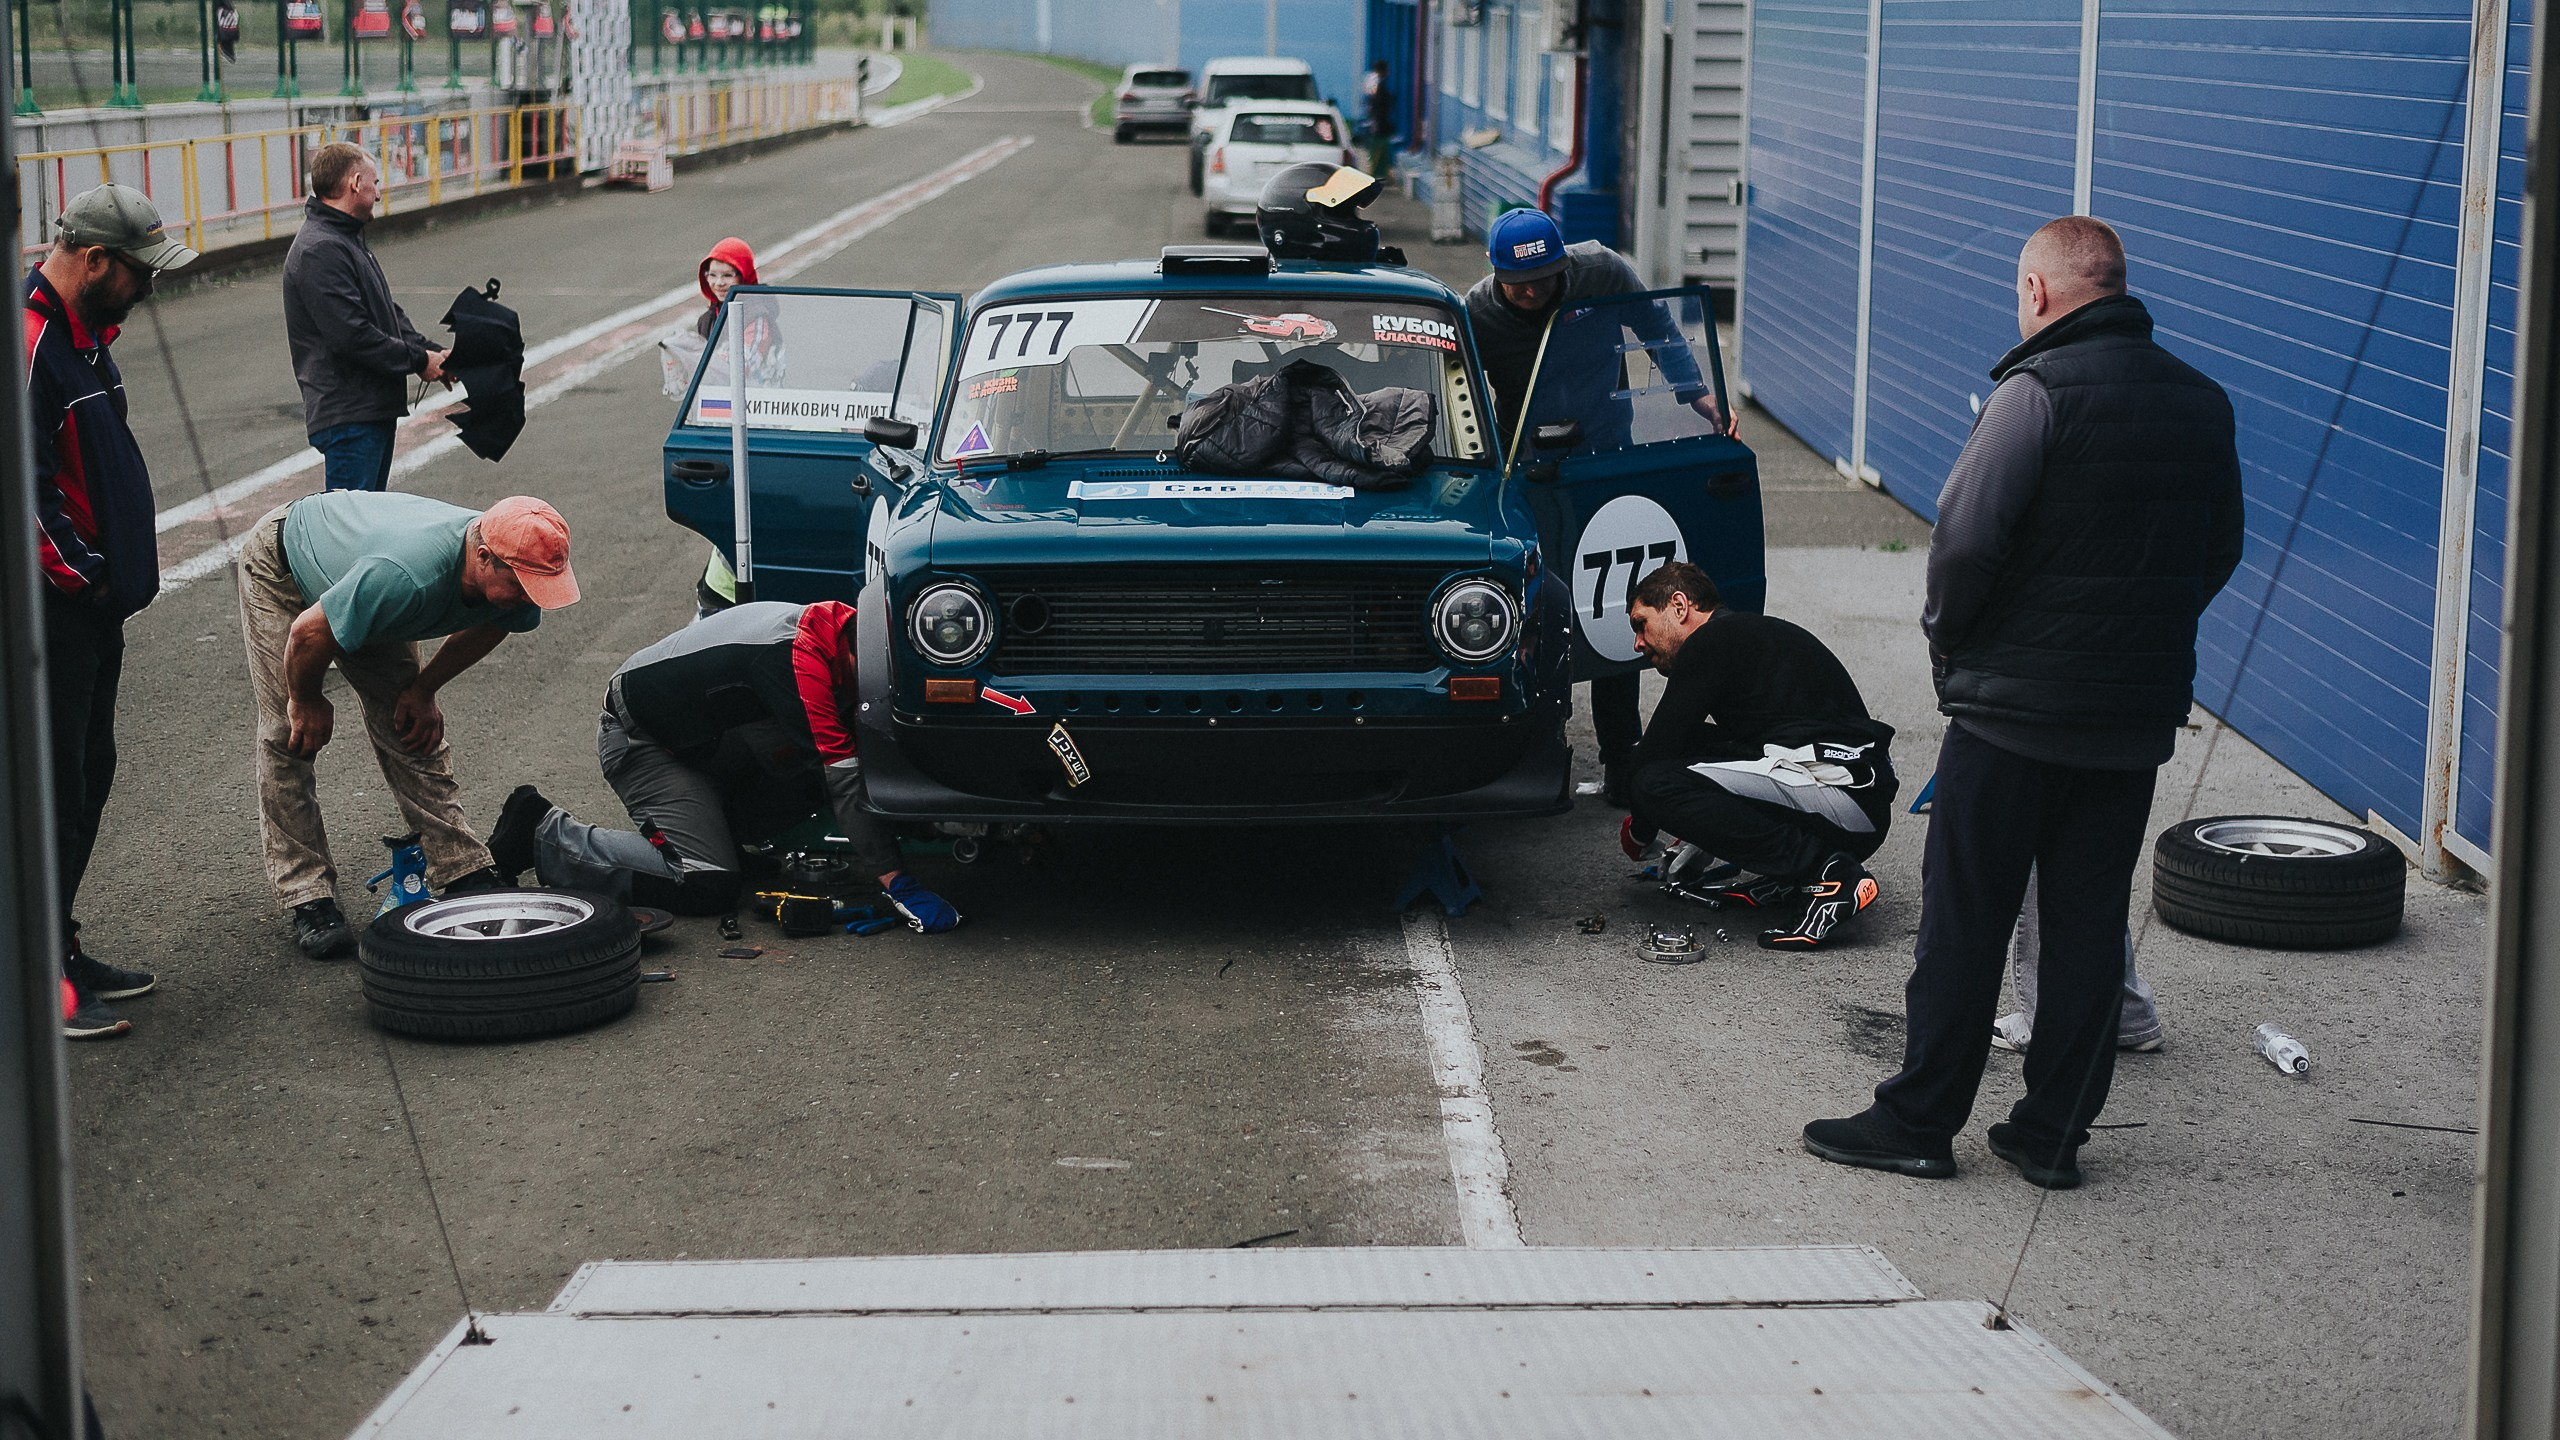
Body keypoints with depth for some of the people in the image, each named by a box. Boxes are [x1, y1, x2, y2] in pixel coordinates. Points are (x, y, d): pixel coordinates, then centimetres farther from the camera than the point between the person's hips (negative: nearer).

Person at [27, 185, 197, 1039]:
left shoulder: (82, 333, 13)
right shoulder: (29, 344, -20)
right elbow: (24, 488, -25)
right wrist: (75, 575, -17)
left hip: (93, 602, 10)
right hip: (52, 610, -10)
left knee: (87, 773, 16)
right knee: (52, 784, -5)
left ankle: (59, 948, 27)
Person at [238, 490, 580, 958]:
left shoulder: (512, 577, -26)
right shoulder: (406, 577, -47)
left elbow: (487, 626, 1)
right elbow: (308, 633, -31)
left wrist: (424, 689, 1)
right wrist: (307, 703, -13)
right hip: (282, 565, -6)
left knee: (411, 728, 1)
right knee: (291, 733, -10)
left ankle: (464, 871, 4)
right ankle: (306, 894, -6)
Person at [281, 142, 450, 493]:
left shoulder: (348, 240, 18)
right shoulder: (320, 250, -18)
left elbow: (388, 312, 21)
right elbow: (351, 336, -23)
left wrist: (430, 353, 5)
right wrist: (419, 361, -14)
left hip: (376, 408, 11)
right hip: (347, 416, -11)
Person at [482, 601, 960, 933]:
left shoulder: (834, 631, -4)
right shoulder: (799, 656, -32)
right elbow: (843, 773, -36)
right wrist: (897, 884, -38)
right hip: (638, 739, -9)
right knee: (708, 886, -20)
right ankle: (544, 834, -9)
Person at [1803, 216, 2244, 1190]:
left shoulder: (2037, 391, -15)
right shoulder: (2201, 402, 8)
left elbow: (1966, 534, -21)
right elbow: (2220, 551, 15)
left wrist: (1947, 633, -4)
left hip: (2014, 705, -6)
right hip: (2141, 713, 6)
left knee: (1964, 918, 3)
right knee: (2090, 925, 11)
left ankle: (1919, 1120, 10)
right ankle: (2053, 1132, 16)